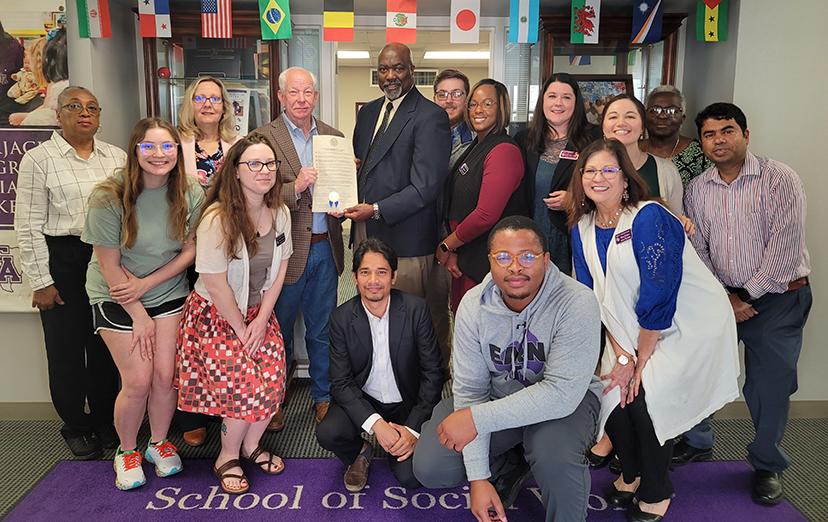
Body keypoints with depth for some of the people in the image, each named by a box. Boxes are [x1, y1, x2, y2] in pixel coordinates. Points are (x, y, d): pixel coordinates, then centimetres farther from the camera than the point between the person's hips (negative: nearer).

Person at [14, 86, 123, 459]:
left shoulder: (117, 157, 8)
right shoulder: (38, 159, -2)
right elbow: (29, 225, -4)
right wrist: (41, 281, -8)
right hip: (62, 260, -2)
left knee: (106, 344, 9)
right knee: (66, 345, 7)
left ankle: (105, 419, 27)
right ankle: (75, 425, 24)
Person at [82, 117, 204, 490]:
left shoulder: (190, 194, -9)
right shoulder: (109, 197, -19)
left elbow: (191, 250, -2)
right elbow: (109, 266, -14)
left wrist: (146, 283, -12)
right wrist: (139, 316, -9)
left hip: (169, 293, 3)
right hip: (116, 297, -2)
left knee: (165, 375, -1)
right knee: (138, 382, -4)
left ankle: (159, 443, 26)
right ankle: (127, 451, 23)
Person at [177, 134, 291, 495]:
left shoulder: (279, 213, -4)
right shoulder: (217, 218, -24)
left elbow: (279, 269, 2)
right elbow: (216, 283, -21)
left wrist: (261, 320, -5)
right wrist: (241, 330, -12)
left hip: (259, 312, 6)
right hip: (216, 315, -5)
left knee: (272, 380, -4)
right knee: (245, 386, -12)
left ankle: (251, 445, 24)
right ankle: (227, 457, 15)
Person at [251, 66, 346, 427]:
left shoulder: (333, 137, 10)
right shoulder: (263, 138, -4)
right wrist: (295, 187, -24)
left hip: (324, 247, 4)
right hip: (286, 249, -3)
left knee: (323, 330, 14)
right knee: (279, 331, 11)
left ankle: (324, 397, 30)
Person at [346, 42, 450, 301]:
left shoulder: (430, 116, -9)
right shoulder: (368, 112, 16)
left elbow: (426, 186, -15)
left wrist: (377, 210, -17)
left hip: (404, 240, -6)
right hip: (363, 233, 7)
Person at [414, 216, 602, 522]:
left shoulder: (577, 303, -26)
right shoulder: (473, 304, -14)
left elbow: (562, 393, -30)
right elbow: (470, 388, -12)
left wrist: (477, 418, -32)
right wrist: (478, 479, -16)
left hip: (564, 400, -3)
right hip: (497, 394, 4)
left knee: (555, 457, -36)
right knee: (430, 468, -10)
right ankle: (509, 470, 18)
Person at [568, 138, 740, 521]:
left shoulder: (648, 218, -22)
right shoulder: (583, 228, -1)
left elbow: (658, 298, -23)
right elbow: (596, 298, 0)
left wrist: (640, 361, -15)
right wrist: (621, 356, -9)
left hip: (691, 326, -6)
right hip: (633, 332, 6)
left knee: (645, 396, -17)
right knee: (614, 393, -7)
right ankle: (631, 474, 24)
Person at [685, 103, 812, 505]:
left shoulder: (780, 179, -9)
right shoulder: (697, 189, 4)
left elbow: (785, 246, -14)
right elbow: (696, 249, 3)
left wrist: (747, 295, -12)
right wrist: (723, 297, -6)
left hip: (777, 297, -3)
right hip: (722, 297, 4)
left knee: (769, 386, 0)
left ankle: (767, 466, 22)